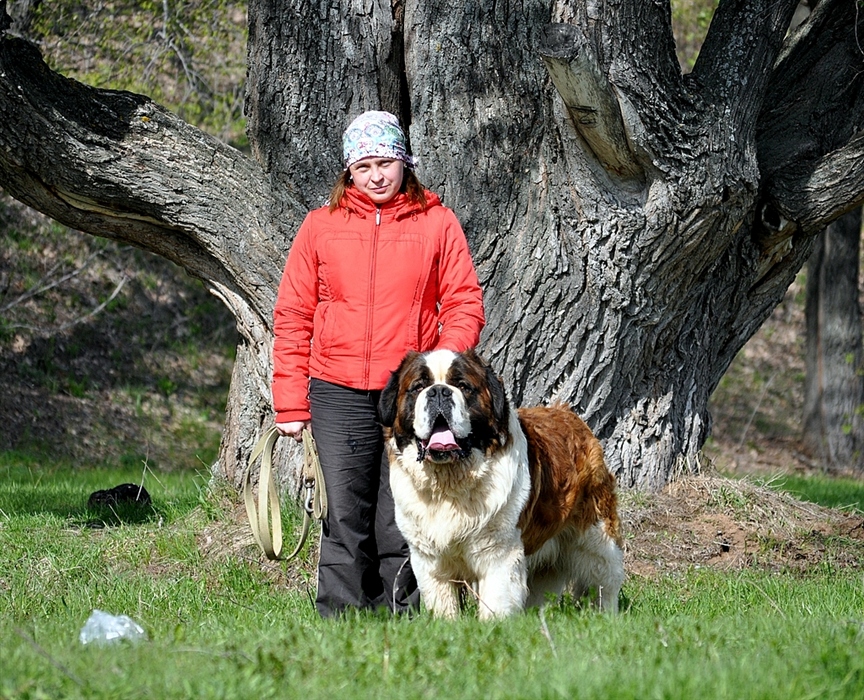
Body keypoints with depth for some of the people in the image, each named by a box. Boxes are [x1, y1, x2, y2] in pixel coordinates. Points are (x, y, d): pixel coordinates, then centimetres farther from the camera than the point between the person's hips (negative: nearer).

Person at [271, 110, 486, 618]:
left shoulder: (437, 224, 7)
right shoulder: (321, 226, 10)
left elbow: (465, 305, 6)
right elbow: (293, 317, 10)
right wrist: (291, 402, 4)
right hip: (339, 393, 1)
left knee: (401, 519, 0)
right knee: (345, 516, -3)